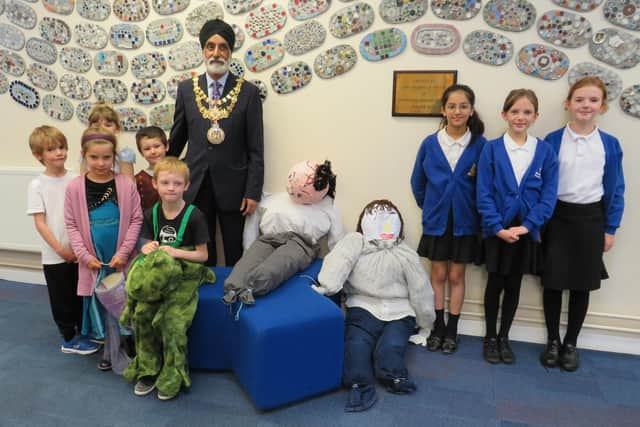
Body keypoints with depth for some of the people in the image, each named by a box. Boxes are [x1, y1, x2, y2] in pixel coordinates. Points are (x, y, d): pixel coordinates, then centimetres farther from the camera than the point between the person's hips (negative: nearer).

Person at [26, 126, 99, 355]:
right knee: (62, 298, 9)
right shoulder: (37, 185, -7)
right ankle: (69, 339, 24)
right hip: (55, 255, -3)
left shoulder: (76, 180, 0)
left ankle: (84, 332, 31)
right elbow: (40, 223, -9)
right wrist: (61, 250, -12)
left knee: (82, 293, 14)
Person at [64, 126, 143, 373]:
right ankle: (113, 353, 27)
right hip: (94, 261, 1)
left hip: (121, 259, -1)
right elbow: (71, 224, 1)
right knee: (102, 305, 11)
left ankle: (116, 352, 23)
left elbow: (136, 220, -4)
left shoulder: (126, 185, -6)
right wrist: (84, 255, -7)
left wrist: (124, 252, -10)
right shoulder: (74, 188, -3)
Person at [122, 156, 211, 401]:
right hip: (156, 275, 5)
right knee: (141, 314, -15)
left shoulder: (194, 216, -9)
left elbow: (203, 254, -6)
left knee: (172, 322, -20)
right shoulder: (151, 214, 6)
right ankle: (148, 371, 5)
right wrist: (148, 248, -11)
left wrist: (177, 252, -20)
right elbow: (147, 245, 12)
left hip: (184, 275, -4)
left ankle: (172, 378, 2)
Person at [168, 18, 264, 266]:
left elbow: (255, 149, -4)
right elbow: (176, 138, 13)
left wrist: (253, 192, -8)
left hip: (232, 186, -2)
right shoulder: (186, 89, 4)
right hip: (196, 184, 2)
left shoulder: (248, 92, -3)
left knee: (236, 254, 10)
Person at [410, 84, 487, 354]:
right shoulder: (429, 143, -2)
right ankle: (438, 327, 24)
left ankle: (452, 330, 23)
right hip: (436, 220, 1)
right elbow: (418, 182, 8)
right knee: (438, 275, 11)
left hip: (465, 221, -1)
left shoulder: (480, 145, -6)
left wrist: (477, 176, -13)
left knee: (456, 276, 10)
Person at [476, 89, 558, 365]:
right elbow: (484, 194, -8)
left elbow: (549, 195, -3)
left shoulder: (545, 151, -1)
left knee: (513, 286, 12)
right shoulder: (491, 149, -5)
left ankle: (504, 337, 29)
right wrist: (498, 227, -15)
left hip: (526, 230, 2)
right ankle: (490, 337, 25)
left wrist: (526, 226, -13)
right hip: (496, 230, -1)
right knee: (495, 284, 8)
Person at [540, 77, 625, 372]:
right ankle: (553, 341, 23)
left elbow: (615, 189, 5)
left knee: (582, 284, 9)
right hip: (557, 216, -1)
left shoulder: (610, 144, 1)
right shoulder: (553, 140, -3)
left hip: (590, 218, 1)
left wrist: (610, 228, 3)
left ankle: (571, 343, 26)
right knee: (553, 282, 4)